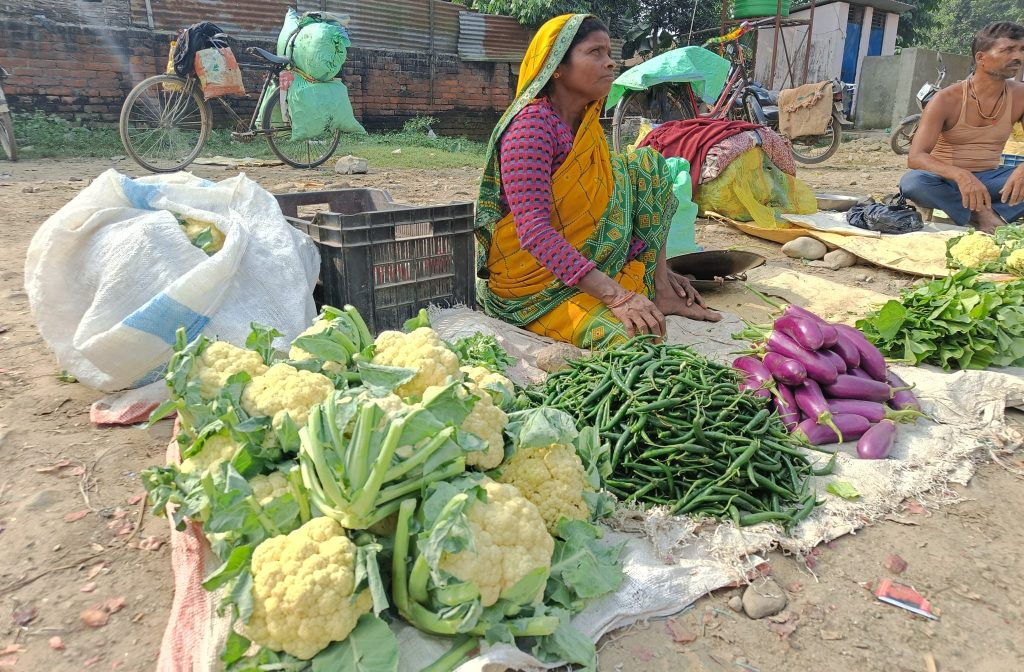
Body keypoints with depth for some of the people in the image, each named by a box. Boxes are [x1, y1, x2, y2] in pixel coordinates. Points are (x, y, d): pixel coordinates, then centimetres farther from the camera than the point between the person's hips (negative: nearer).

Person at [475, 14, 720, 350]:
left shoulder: (587, 123, 7)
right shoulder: (532, 124, -20)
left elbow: (601, 204, 15)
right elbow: (534, 231, -29)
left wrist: (656, 267, 9)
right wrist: (616, 295, -34)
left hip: (586, 259, 9)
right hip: (534, 278, -9)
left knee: (647, 164, 1)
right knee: (631, 338, -32)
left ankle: (660, 291, -3)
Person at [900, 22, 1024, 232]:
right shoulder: (947, 100, -12)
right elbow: (915, 157, -23)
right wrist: (959, 175, -42)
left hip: (988, 180, 3)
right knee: (912, 181, -37)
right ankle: (981, 214, -24)